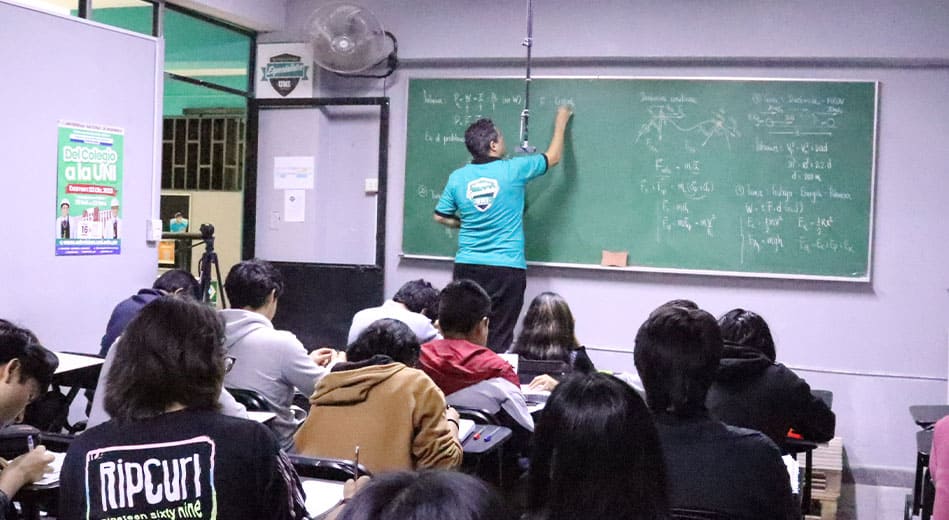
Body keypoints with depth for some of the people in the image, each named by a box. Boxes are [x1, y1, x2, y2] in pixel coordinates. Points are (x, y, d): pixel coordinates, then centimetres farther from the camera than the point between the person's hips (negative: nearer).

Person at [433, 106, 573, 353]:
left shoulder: (457, 177, 1)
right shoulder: (513, 170, -6)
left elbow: (440, 216, 12)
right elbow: (553, 157, 10)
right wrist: (560, 123, 25)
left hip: (467, 266, 3)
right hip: (507, 269, -3)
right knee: (498, 340, 1)